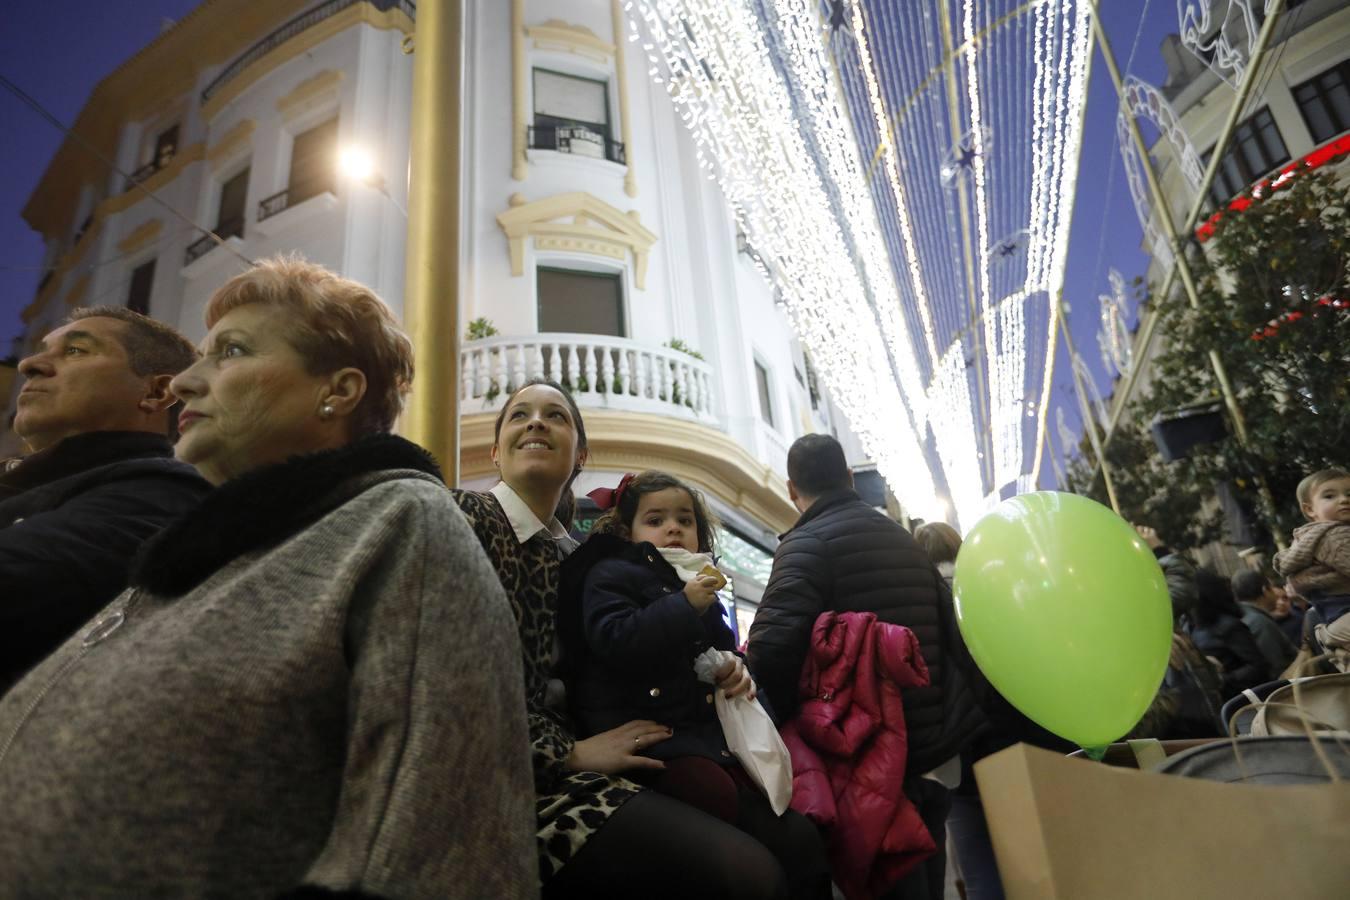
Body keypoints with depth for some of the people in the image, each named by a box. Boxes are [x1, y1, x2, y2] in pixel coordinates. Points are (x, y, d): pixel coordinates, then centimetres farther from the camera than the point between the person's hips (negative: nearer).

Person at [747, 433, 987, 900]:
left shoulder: (807, 542, -11)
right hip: (937, 739, 7)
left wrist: (786, 722, -10)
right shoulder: (902, 537, 12)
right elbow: (950, 629, 13)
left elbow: (772, 644, -25)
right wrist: (967, 712, 17)